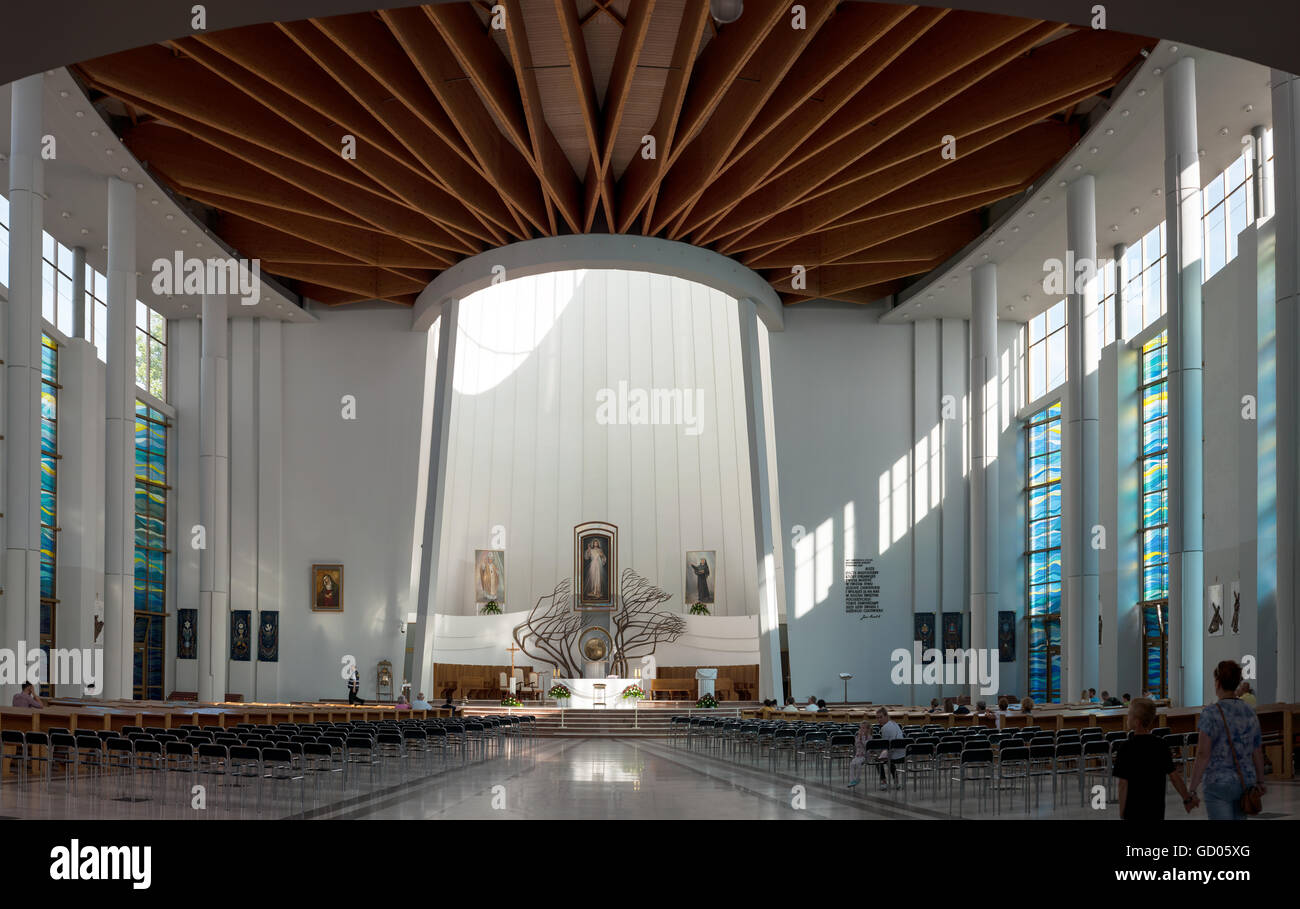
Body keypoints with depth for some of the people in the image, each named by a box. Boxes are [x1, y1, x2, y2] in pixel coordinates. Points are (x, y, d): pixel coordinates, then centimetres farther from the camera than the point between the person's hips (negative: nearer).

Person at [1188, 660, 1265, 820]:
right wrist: (1260, 782, 24)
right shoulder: (1250, 712, 5)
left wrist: (1192, 790, -14)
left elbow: (1203, 754, -18)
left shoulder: (1211, 713, -13)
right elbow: (1258, 753, 11)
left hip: (1219, 784, -6)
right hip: (1246, 782, 6)